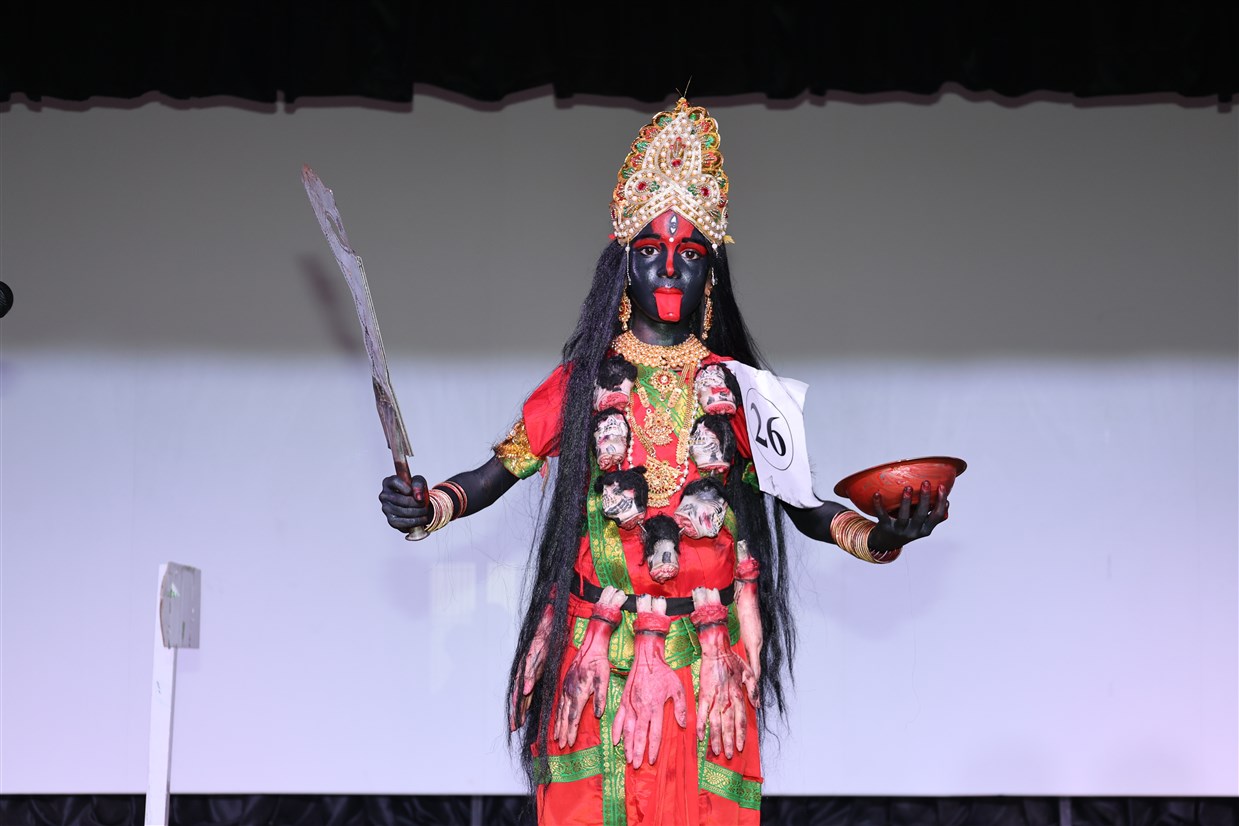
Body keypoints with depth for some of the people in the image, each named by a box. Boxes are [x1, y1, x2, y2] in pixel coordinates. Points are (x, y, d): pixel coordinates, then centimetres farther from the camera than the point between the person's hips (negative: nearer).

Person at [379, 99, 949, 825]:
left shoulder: (735, 390, 6)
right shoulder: (583, 383, 4)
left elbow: (801, 501, 4)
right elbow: (499, 473, 1)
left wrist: (879, 535, -14)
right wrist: (427, 506, -18)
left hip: (706, 660, 1)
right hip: (600, 654, -1)